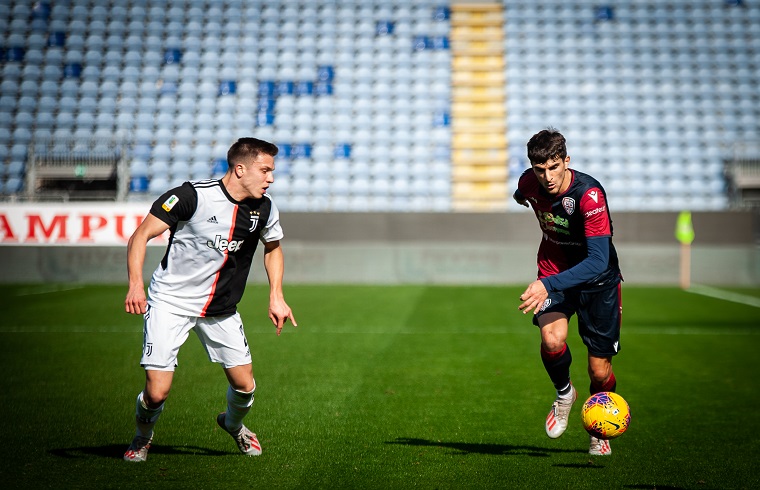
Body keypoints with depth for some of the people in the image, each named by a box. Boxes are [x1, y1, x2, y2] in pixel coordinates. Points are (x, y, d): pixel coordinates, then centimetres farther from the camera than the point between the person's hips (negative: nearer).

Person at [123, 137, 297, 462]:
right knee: (157, 391, -12)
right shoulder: (193, 196, -20)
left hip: (221, 310, 5)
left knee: (245, 385, 3)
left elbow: (273, 247, 18)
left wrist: (276, 297, 9)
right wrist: (135, 284, -30)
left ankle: (233, 424, 40)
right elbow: (141, 236, -17)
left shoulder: (264, 209, -3)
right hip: (170, 301, -5)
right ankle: (142, 437, 23)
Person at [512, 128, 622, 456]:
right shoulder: (529, 183, -14)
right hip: (553, 271, 3)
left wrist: (549, 285, -46)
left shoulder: (590, 194, -30)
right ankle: (563, 393, 5)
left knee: (600, 371, 1)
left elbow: (598, 261, -37)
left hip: (598, 280, -3)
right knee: (553, 339, -27)